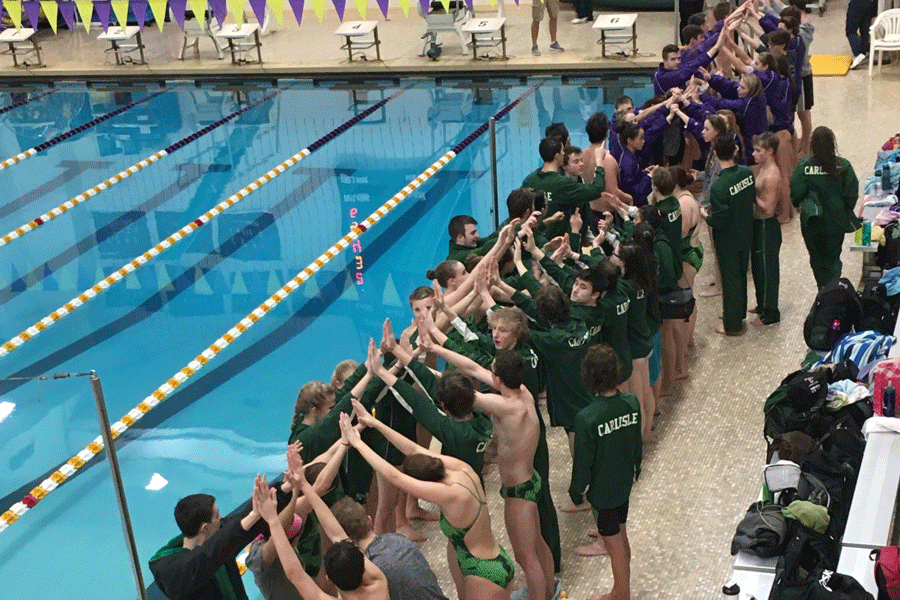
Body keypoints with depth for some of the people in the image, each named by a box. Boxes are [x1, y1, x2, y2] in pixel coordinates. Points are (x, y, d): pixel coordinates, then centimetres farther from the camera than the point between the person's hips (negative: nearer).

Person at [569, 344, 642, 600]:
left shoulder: (587, 418, -30)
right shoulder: (631, 403, -13)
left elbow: (583, 461, -19)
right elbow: (638, 443, 2)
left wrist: (576, 490, -1)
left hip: (602, 490, -6)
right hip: (624, 483, 6)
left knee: (615, 543, 12)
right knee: (620, 535, 23)